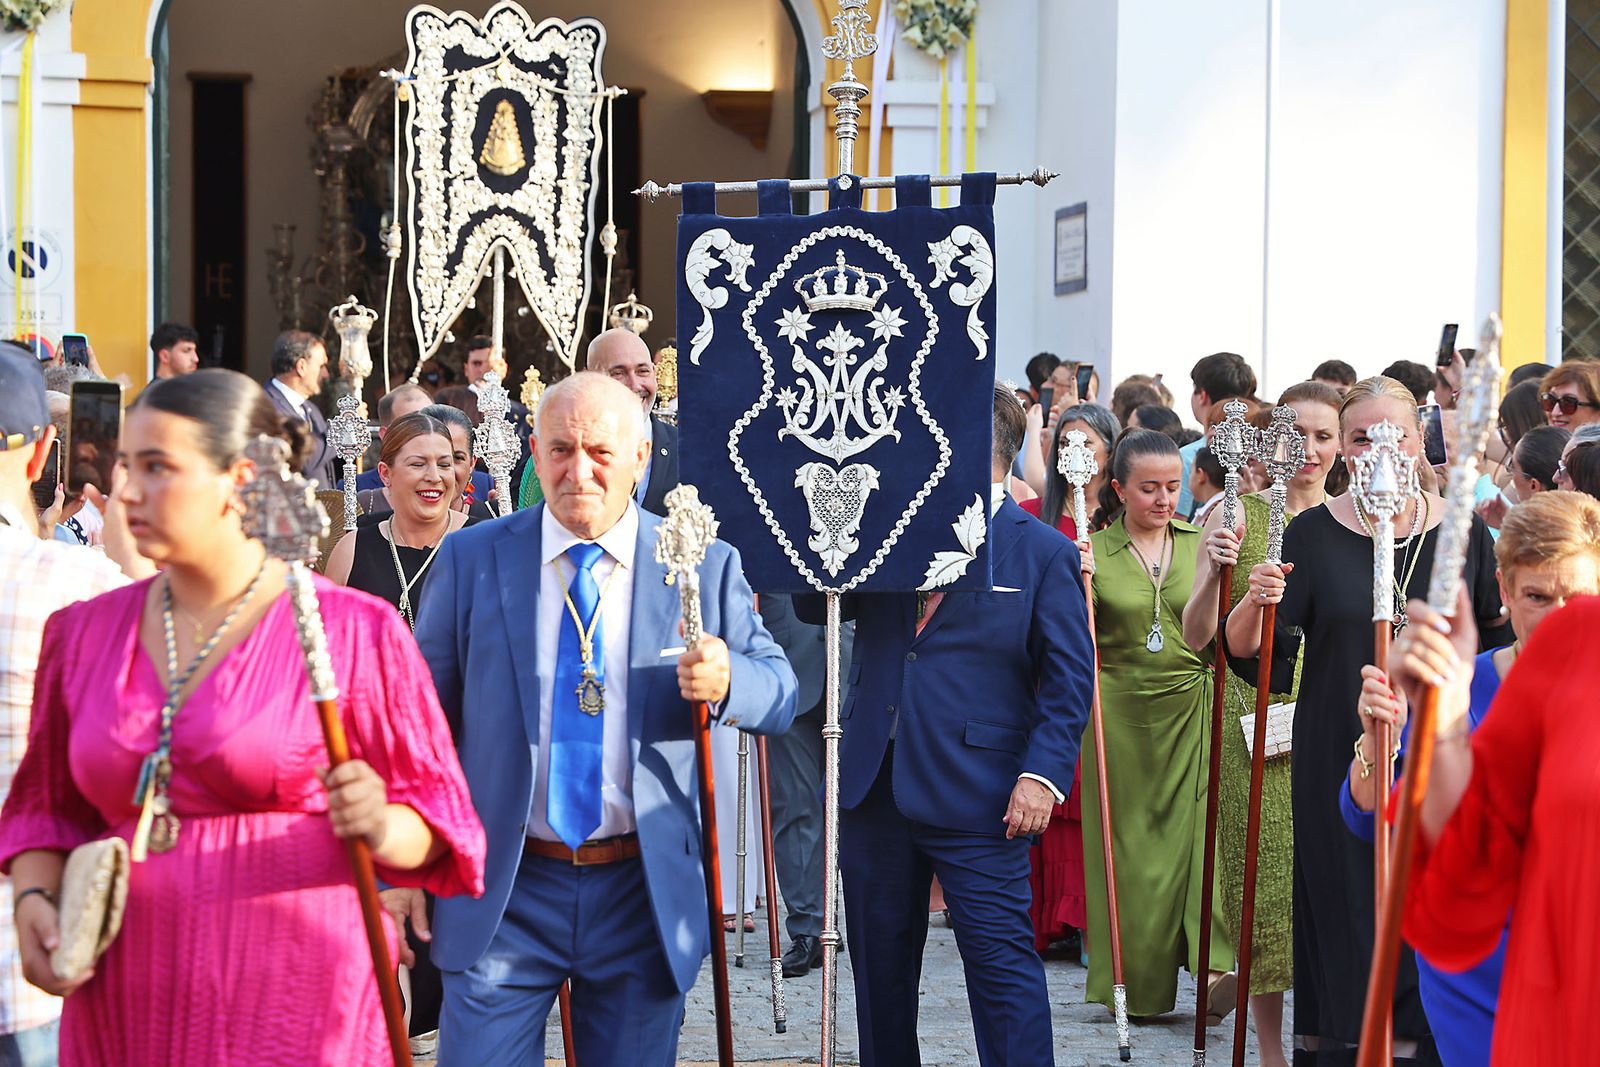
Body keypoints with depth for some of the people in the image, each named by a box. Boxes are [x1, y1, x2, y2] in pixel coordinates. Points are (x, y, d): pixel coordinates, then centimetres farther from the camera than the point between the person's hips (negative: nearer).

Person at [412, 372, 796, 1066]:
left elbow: (780, 695, 2)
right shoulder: (470, 560, 2)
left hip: (645, 896, 1)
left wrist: (726, 680, -22)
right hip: (502, 896, 0)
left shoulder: (706, 566, 2)